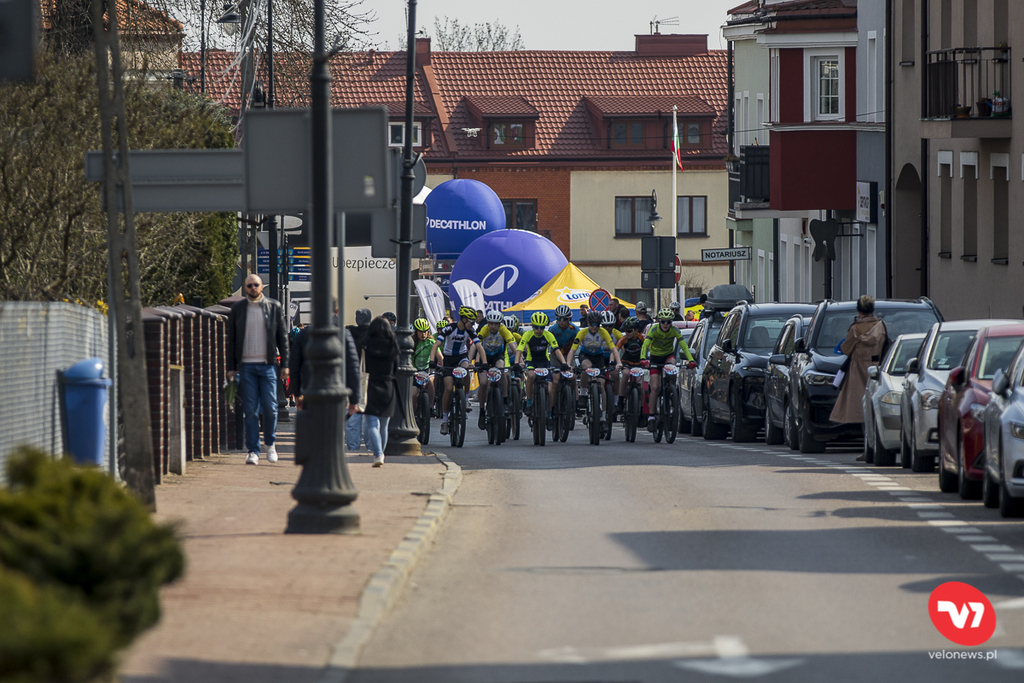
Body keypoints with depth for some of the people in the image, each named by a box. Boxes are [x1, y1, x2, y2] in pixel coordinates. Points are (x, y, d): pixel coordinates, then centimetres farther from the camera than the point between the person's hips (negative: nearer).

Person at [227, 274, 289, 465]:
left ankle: (270, 443, 18)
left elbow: (282, 336, 7)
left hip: (268, 364, 0)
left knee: (270, 407, -4)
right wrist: (231, 367, 3)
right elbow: (231, 339, 9)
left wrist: (285, 364, 1)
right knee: (250, 410, -1)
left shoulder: (274, 307, 6)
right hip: (246, 365, 1)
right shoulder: (237, 308, 7)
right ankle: (253, 451, 3)